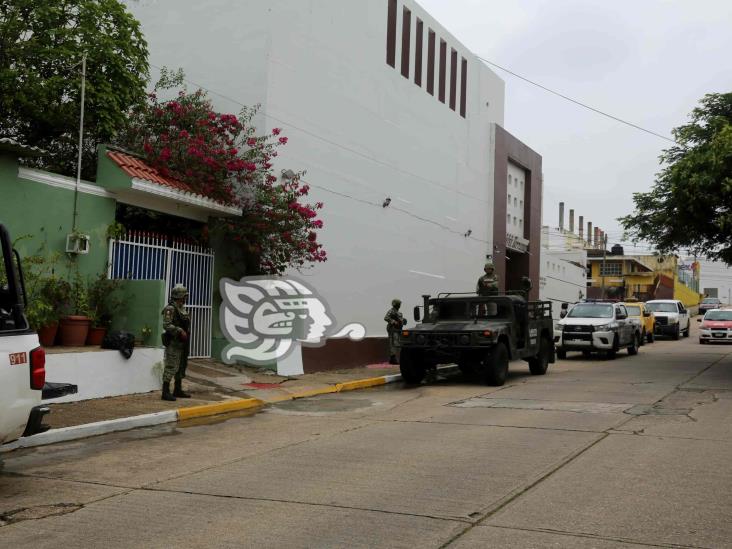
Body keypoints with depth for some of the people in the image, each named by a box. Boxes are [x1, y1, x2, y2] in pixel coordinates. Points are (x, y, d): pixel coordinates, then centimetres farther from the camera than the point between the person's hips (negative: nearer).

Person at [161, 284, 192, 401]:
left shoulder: (182, 309, 14)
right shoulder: (170, 309, -14)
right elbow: (167, 325, -23)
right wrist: (180, 331, -29)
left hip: (182, 343, 10)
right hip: (173, 343, -10)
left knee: (181, 367, 14)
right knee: (171, 367, -8)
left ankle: (178, 390, 23)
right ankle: (166, 392, -6)